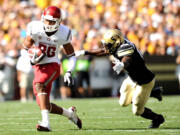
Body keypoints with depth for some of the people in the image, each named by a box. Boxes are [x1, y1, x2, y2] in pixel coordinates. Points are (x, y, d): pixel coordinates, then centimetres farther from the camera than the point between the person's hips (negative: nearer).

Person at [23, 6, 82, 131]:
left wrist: (69, 72, -11)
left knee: (38, 85, -34)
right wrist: (32, 59, -18)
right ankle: (70, 113, 30)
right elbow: (25, 49, 3)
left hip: (52, 65, -4)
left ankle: (46, 122, -44)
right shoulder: (35, 28, -7)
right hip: (38, 67, 4)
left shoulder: (63, 33, -7)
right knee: (43, 104, 1)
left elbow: (72, 56, 4)